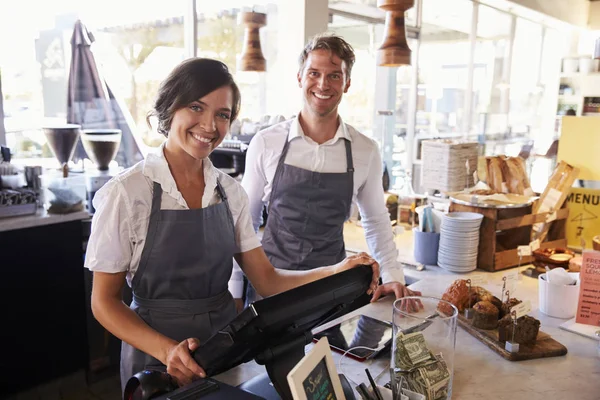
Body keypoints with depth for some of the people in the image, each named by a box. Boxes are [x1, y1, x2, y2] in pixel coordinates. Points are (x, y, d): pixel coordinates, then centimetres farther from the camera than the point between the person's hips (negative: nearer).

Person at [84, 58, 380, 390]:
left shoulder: (230, 191, -2)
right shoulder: (127, 192, -16)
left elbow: (266, 281, -4)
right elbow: (104, 301, -12)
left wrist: (338, 272, -19)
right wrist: (168, 351, -26)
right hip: (156, 358, -4)